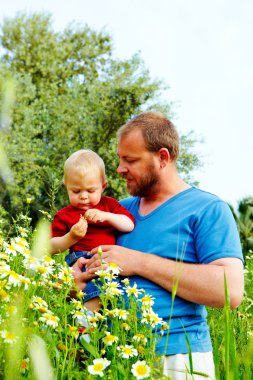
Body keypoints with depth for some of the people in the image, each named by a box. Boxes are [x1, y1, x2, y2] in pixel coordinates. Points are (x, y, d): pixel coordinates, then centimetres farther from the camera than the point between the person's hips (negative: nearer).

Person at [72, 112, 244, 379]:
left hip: (177, 358, -5)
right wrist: (79, 273, -3)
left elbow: (230, 291, -20)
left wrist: (139, 262, -18)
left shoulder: (208, 210, -6)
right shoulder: (121, 209, 12)